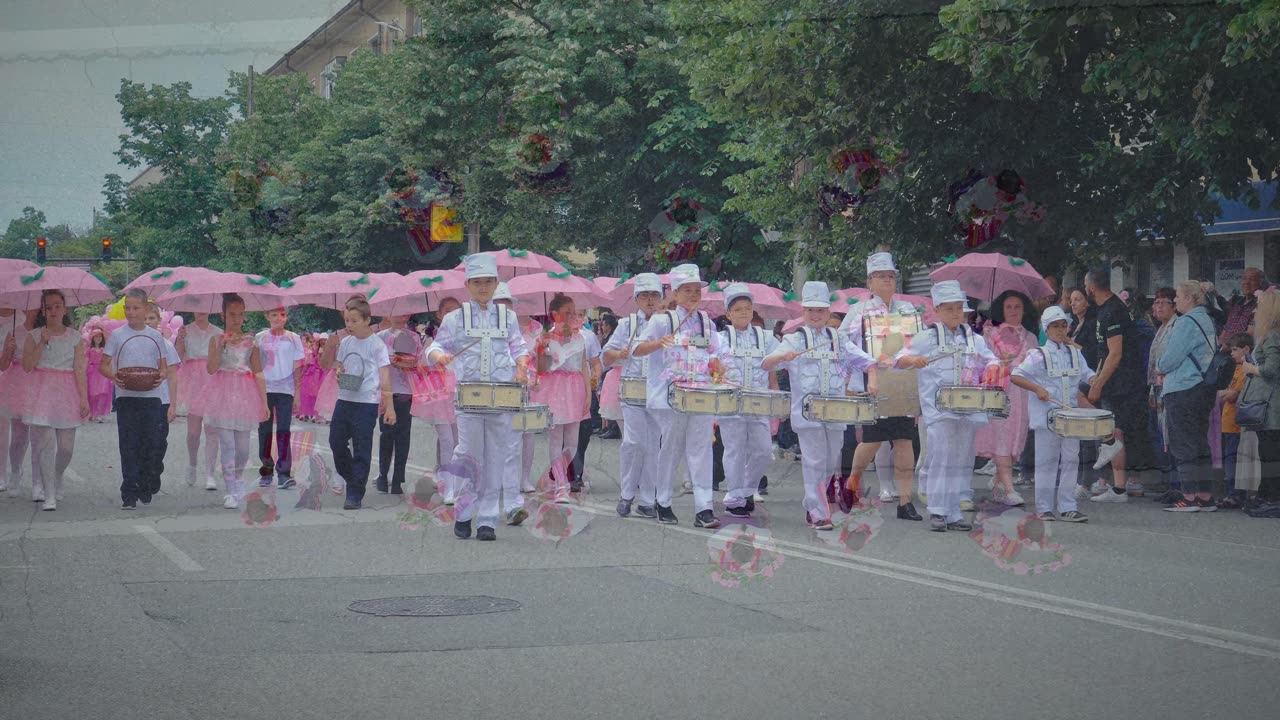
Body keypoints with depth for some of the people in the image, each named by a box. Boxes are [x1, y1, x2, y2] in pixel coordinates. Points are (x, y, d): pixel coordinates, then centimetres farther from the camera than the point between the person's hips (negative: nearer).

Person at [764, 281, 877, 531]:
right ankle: (818, 513, -3)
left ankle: (811, 506, 29)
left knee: (832, 461, 10)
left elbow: (866, 361, 10)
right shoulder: (794, 340, 2)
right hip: (807, 411, -4)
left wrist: (872, 381, -9)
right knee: (815, 461, -8)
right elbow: (766, 365, -8)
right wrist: (782, 356, -30)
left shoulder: (839, 340, 11)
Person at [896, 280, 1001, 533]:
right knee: (941, 458, -11)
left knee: (962, 460, 6)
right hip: (938, 408, -4)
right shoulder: (927, 339, 3)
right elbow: (899, 359, 0)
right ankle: (937, 512, -6)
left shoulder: (975, 340, 14)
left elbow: (991, 360, 19)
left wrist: (991, 370, -4)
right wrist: (912, 360, -22)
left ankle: (953, 512, 13)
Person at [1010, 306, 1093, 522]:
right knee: (1046, 462, 0)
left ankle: (1067, 508, 8)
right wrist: (1037, 389, -20)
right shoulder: (1038, 356, -3)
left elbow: (1086, 374, 17)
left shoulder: (1075, 353, 12)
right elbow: (1015, 376, -8)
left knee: (1070, 460, 4)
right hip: (1046, 418, -5)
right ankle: (1044, 508, 7)